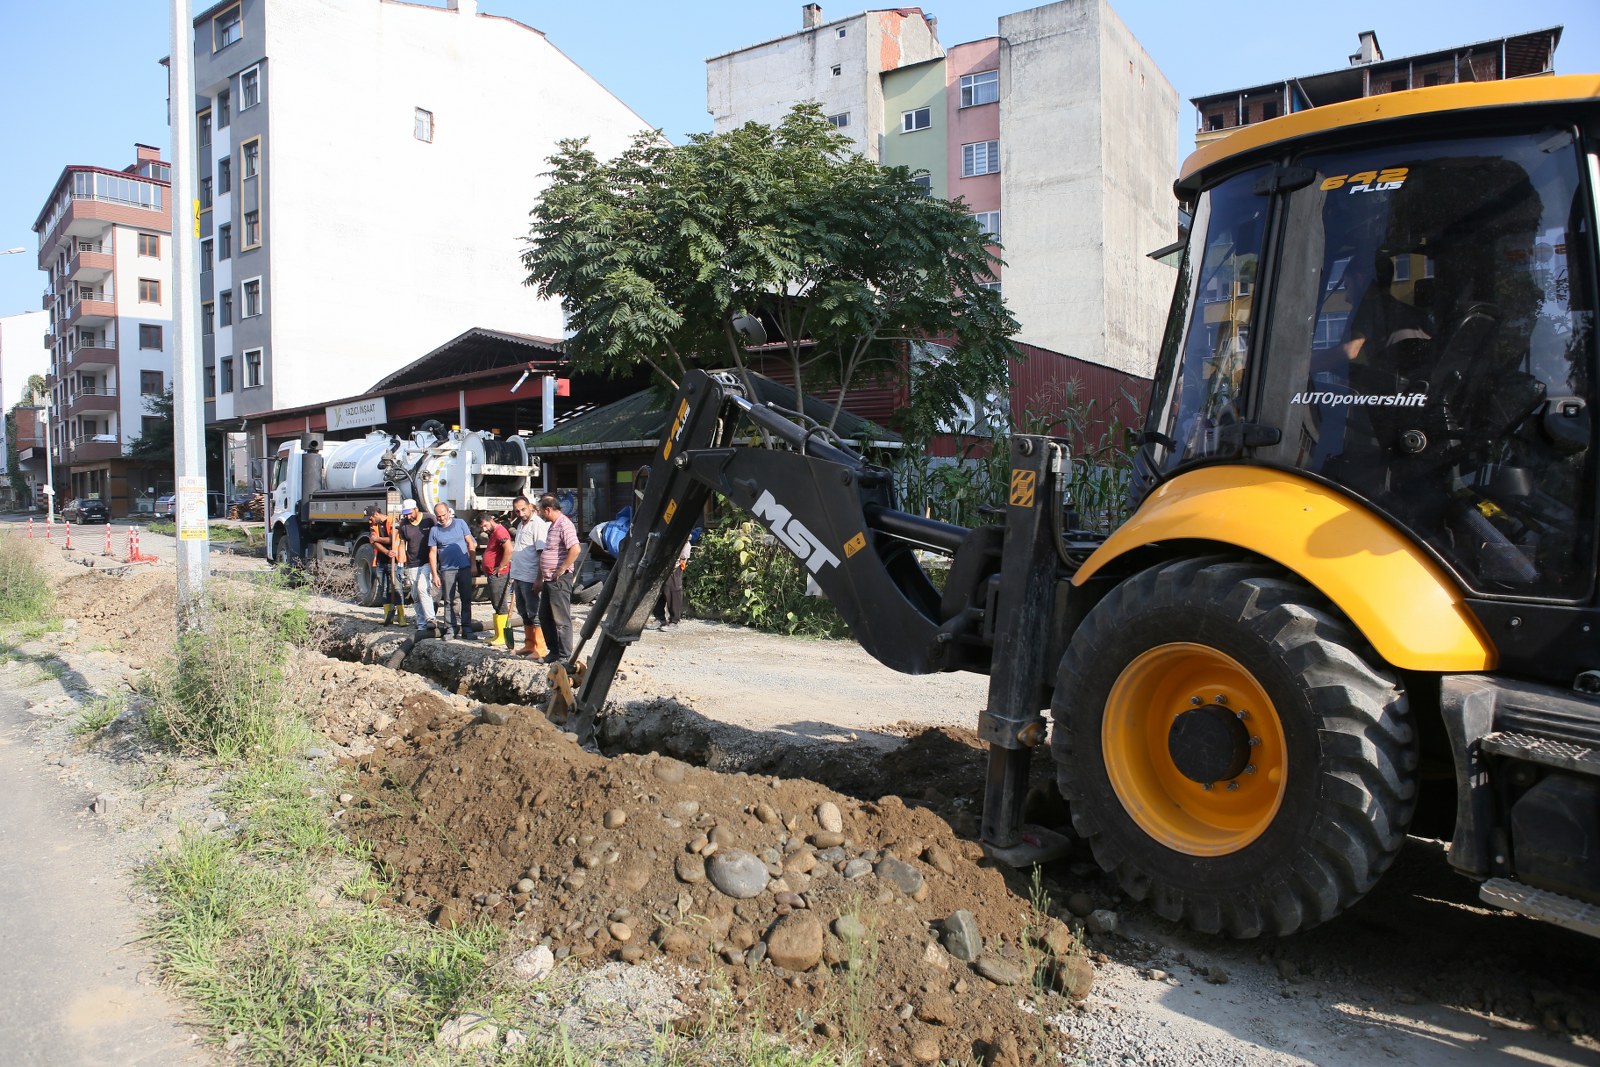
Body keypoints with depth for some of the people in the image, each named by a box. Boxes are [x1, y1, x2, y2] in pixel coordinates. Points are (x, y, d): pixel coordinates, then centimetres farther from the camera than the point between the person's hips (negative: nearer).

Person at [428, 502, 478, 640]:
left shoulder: (460, 524, 4)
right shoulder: (434, 530, 5)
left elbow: (470, 544, 5)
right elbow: (432, 553, 5)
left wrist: (473, 564, -1)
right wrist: (435, 574, -1)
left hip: (465, 568, 0)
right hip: (447, 570, 0)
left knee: (466, 600, 2)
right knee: (449, 601, 3)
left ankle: (466, 630, 7)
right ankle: (451, 629, 10)